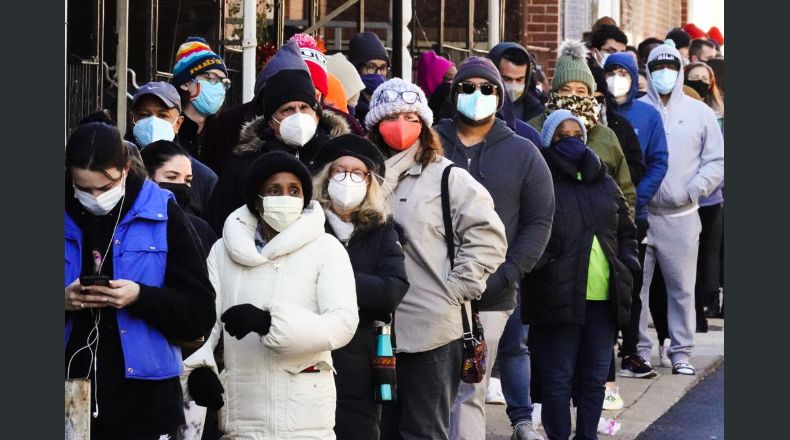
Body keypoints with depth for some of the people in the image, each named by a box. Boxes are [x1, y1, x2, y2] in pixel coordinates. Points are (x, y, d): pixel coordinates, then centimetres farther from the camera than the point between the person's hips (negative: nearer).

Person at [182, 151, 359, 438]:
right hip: (240, 410, 3)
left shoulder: (326, 249, 0)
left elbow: (343, 323, -12)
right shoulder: (224, 250, 10)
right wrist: (200, 369, -19)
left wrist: (268, 320, -23)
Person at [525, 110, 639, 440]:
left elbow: (626, 230, 24)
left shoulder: (604, 184, 16)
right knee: (558, 378, -2)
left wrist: (627, 262, 9)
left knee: (595, 376, 12)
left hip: (603, 296, 6)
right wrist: (540, 264, -19)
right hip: (558, 297, -6)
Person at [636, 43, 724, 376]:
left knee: (682, 287, 4)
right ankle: (640, 350, 9)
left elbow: (716, 160, 9)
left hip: (682, 216, 1)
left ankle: (681, 352, 12)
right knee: (636, 285, 0)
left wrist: (694, 189, -7)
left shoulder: (700, 113, 9)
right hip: (639, 213, 0)